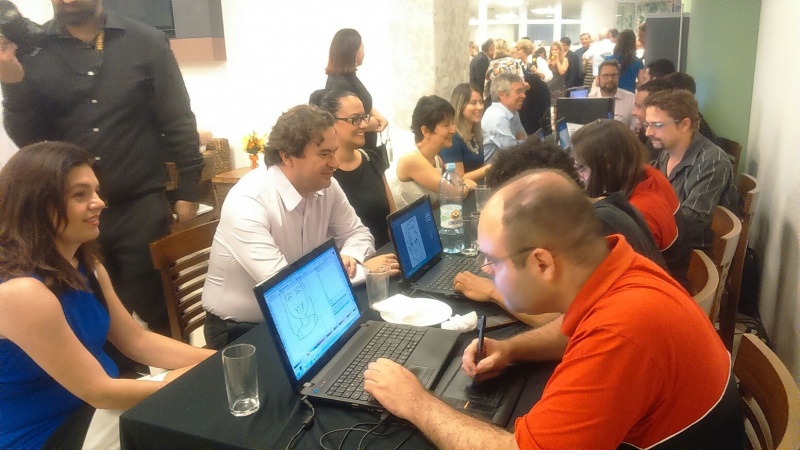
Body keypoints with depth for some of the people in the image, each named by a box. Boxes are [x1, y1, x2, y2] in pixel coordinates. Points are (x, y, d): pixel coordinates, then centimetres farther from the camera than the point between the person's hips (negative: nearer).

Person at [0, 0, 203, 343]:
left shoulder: (147, 42, -1)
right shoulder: (31, 50, 2)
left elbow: (178, 121, 0)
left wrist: (187, 191, -4)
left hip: (142, 205, -1)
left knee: (158, 308, 10)